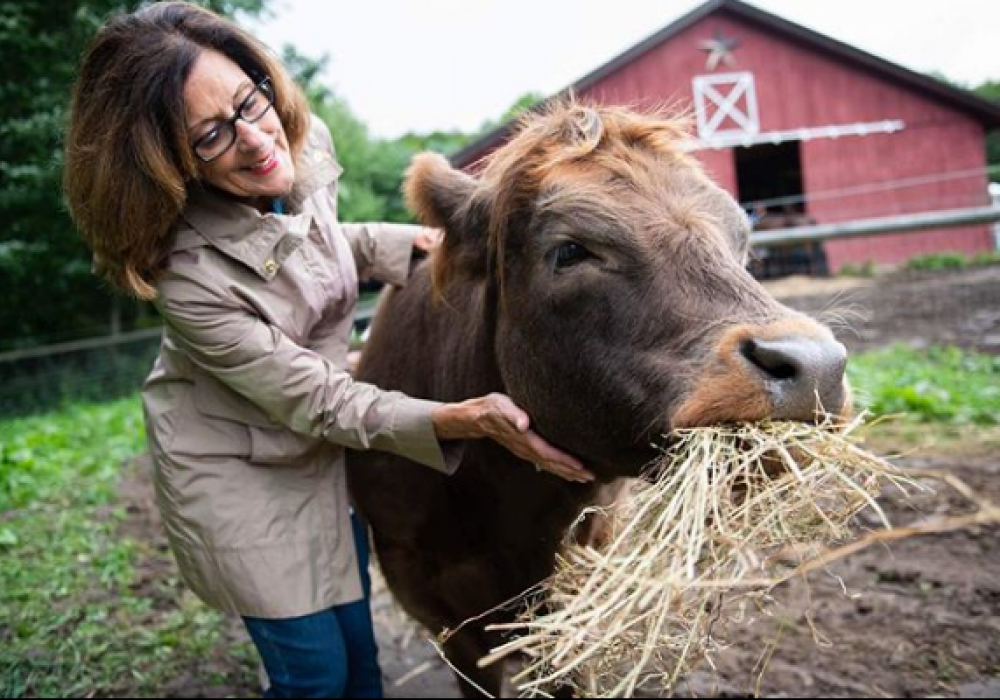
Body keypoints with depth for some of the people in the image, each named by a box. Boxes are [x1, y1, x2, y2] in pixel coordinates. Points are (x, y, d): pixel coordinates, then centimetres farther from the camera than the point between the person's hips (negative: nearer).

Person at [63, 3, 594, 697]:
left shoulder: (306, 145, -14)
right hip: (234, 470, -6)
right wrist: (465, 418, -37)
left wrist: (410, 240, -4)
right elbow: (317, 400, -26)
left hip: (324, 454, 6)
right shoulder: (190, 275, -32)